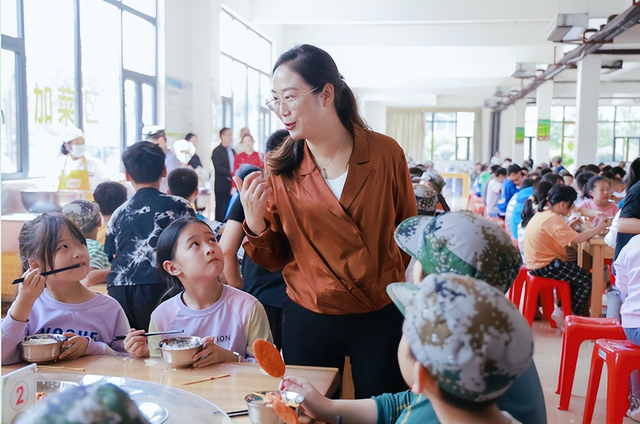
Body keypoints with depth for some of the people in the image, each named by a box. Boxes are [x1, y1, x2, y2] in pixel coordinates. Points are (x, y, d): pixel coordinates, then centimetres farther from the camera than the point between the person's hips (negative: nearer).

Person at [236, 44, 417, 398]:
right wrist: (254, 222, -17)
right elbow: (274, 259, 1)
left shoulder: (385, 153, -7)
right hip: (308, 319, 1)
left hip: (381, 317, 0)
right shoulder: (280, 169, -5)